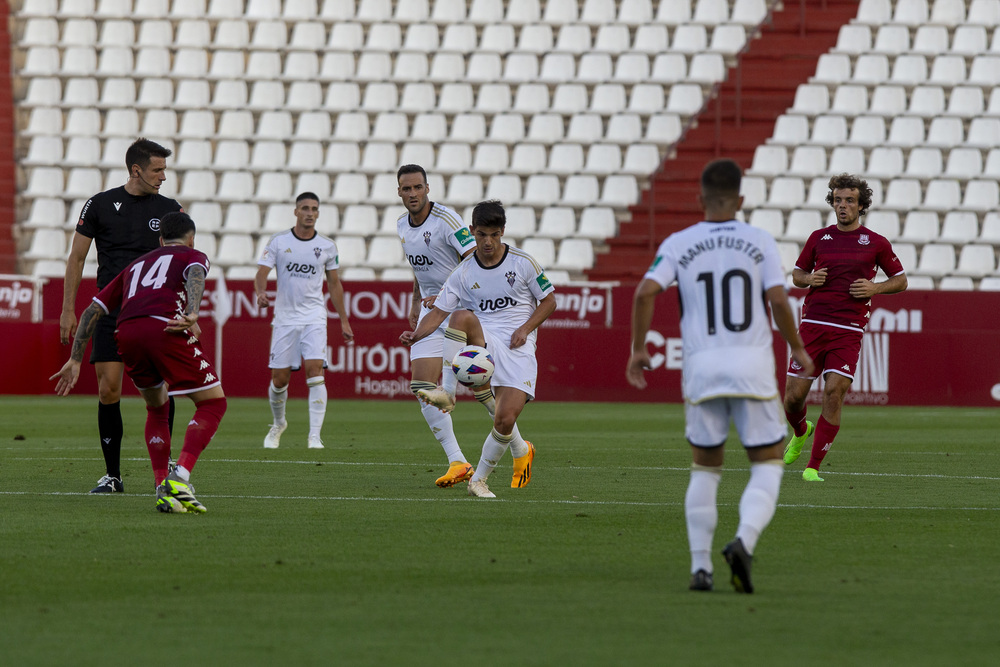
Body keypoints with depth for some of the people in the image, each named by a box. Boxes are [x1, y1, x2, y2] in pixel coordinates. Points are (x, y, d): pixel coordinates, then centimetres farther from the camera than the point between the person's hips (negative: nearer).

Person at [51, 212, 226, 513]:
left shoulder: (137, 265, 38)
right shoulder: (193, 255, 25)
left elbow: (93, 310, 33)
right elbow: (195, 275, -3)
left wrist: (75, 360, 34)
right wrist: (192, 313, -20)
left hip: (126, 333, 5)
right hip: (164, 327, -5)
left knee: (157, 408, 28)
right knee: (213, 403, 8)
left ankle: (162, 490, 15)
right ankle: (179, 480, -10)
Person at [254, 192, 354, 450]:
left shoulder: (327, 246, 5)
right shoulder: (278, 242, 0)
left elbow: (334, 284, 14)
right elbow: (261, 273, -4)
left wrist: (344, 321, 14)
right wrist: (261, 292, -28)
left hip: (314, 317, 0)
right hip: (284, 317, 0)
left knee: (315, 370, -17)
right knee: (279, 378, 2)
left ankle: (314, 436, -18)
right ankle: (278, 424, 31)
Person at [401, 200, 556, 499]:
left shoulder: (523, 263, 0)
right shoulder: (463, 273, 4)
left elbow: (548, 300, 9)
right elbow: (438, 311, 2)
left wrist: (525, 329, -7)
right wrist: (416, 334, -17)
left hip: (518, 349, -1)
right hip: (483, 343, 1)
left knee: (505, 420, -16)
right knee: (462, 316, -34)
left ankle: (479, 479, 6)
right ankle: (447, 391, -35)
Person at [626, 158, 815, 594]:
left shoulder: (678, 244, 4)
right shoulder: (759, 243, 2)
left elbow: (645, 292, -8)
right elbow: (778, 299, -7)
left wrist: (638, 349, 3)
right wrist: (797, 349, 7)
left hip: (702, 366, 2)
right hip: (753, 364, -1)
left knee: (704, 470, 15)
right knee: (767, 468, 6)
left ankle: (700, 567, 8)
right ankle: (744, 543, -20)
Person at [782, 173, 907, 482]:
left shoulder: (876, 243, 4)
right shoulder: (819, 237, 9)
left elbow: (901, 280, 12)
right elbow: (797, 274, 19)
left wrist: (874, 287, -7)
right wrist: (809, 278, -4)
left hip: (848, 331, -2)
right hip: (812, 325, 2)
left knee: (834, 393, -15)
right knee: (794, 395, -1)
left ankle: (813, 467, -7)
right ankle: (800, 432, 36)